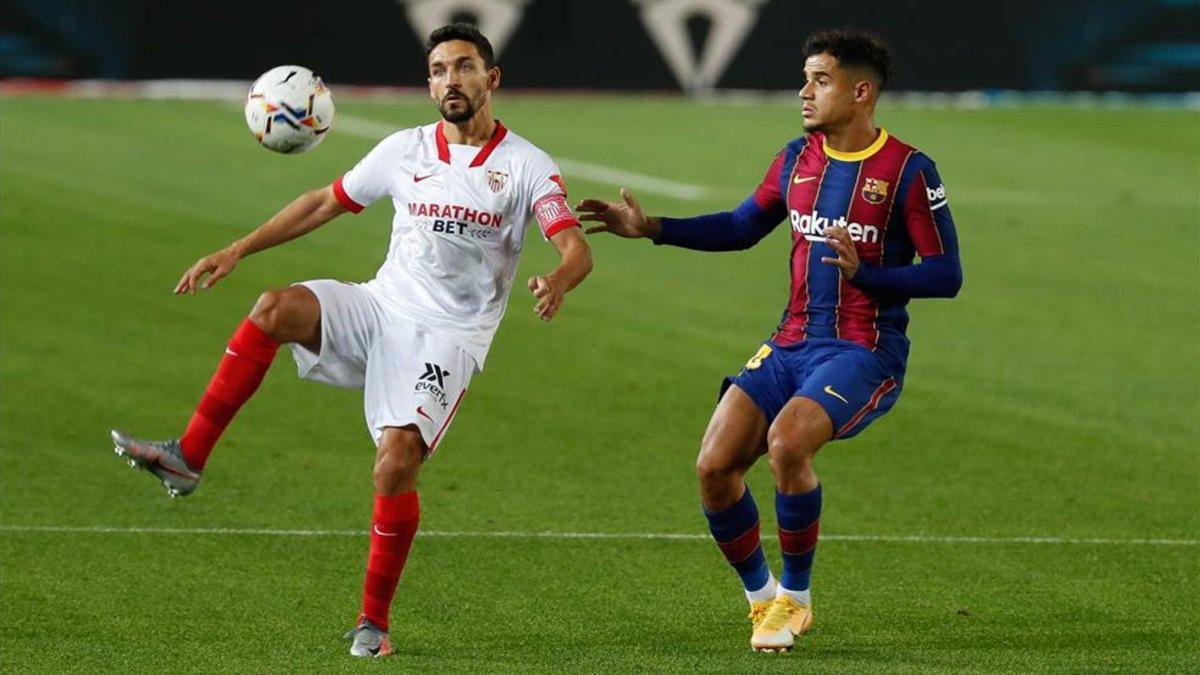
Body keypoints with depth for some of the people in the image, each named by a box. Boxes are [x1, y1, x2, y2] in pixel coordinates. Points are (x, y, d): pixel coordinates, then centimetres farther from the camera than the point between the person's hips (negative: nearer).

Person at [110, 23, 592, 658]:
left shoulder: (526, 166, -4)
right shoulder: (404, 151, 8)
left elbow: (577, 248, -13)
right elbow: (325, 203, 18)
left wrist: (557, 281, -37)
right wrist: (238, 249, 11)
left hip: (449, 337, -3)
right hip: (382, 307, 3)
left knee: (397, 461, -20)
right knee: (276, 307, -25)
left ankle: (373, 622, -4)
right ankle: (187, 458, -24)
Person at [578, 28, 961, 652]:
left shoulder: (908, 171, -9)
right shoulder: (797, 158, 9)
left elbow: (946, 275, -9)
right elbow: (741, 227, 22)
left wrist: (864, 273, -23)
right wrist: (649, 228, 13)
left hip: (864, 353, -6)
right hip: (791, 345, 6)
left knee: (786, 443, -31)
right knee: (714, 466, -10)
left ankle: (795, 597, -10)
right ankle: (761, 598, 12)